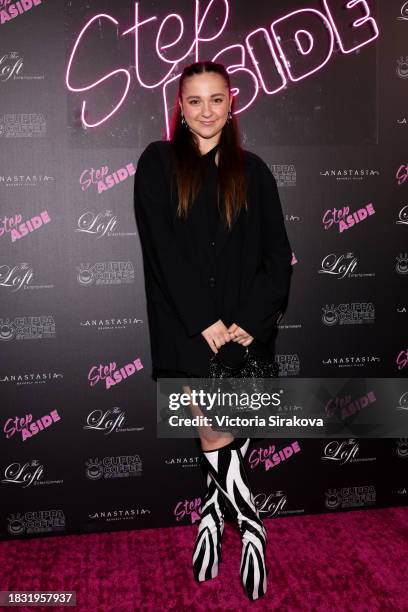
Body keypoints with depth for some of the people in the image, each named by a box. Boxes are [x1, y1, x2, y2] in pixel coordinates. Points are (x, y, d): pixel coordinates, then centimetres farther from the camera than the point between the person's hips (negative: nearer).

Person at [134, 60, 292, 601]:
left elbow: (278, 255, 4)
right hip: (186, 325, -1)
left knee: (229, 428, -4)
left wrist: (249, 322, -9)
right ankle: (251, 528, 15)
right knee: (214, 428, -8)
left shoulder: (252, 171, 10)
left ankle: (213, 516, 22)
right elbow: (163, 250, -6)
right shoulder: (158, 163, 4)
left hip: (244, 324, 2)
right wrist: (204, 321, -13)